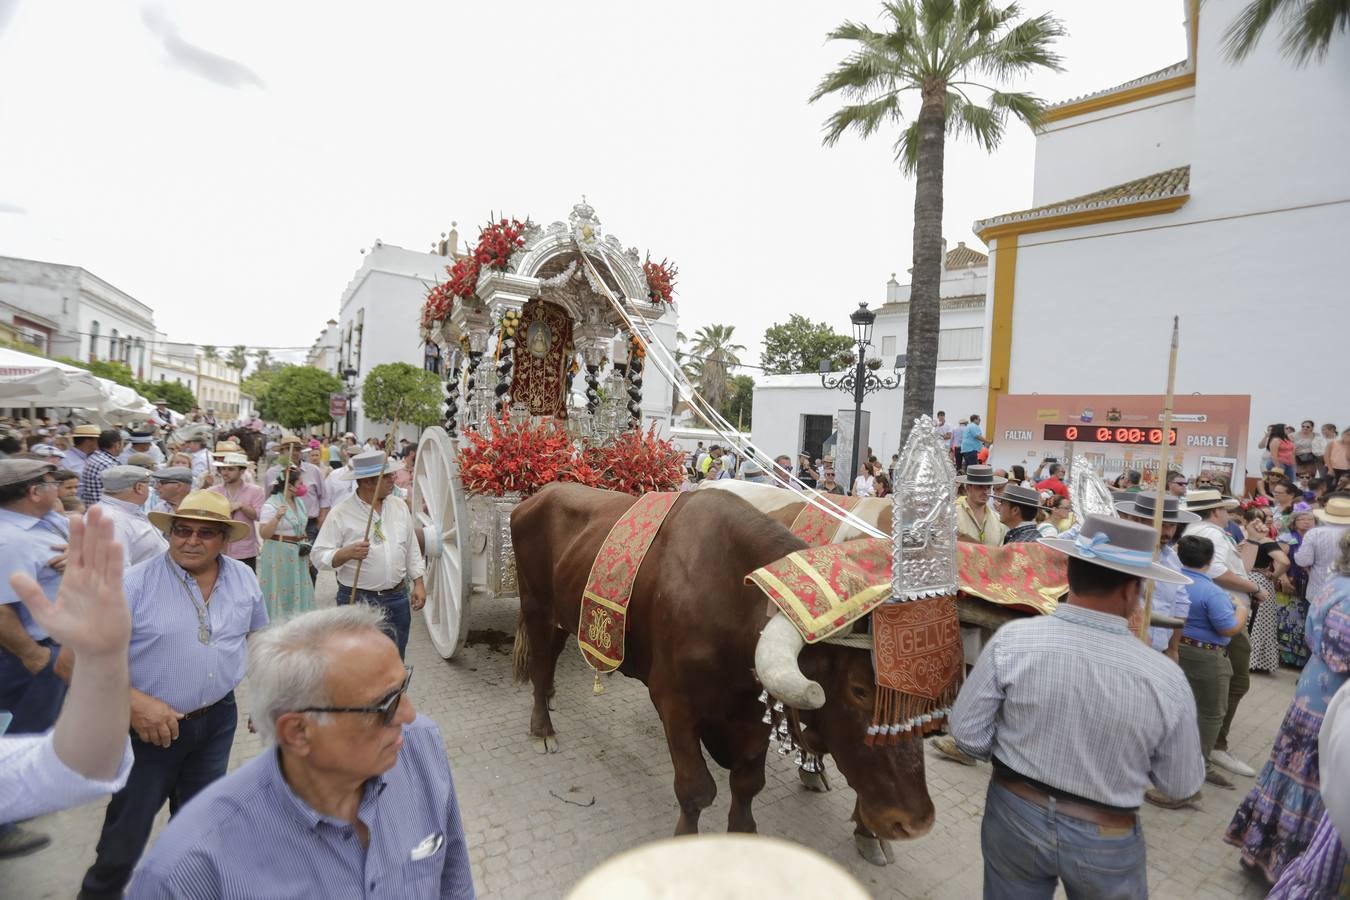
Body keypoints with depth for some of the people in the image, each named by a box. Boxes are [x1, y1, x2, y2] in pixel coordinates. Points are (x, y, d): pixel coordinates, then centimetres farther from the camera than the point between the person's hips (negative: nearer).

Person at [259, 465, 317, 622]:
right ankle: (277, 622, 14)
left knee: (297, 592, 13)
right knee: (280, 592, 2)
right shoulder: (271, 504, -14)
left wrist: (305, 545, 11)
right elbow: (264, 534, -19)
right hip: (278, 555, -7)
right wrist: (277, 517, -32)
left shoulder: (298, 501, 8)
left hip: (297, 556, 7)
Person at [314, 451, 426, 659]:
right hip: (357, 601, -4)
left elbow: (411, 549, 12)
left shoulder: (400, 507, 6)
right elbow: (318, 556, -10)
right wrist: (348, 553, -28)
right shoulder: (341, 514, -8)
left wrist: (418, 584, 8)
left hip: (397, 597, 4)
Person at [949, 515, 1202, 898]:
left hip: (1015, 814, 0)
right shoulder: (1165, 678, -21)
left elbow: (968, 736, -14)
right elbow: (1182, 784, -4)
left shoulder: (1011, 640, -23)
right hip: (1107, 840, 0)